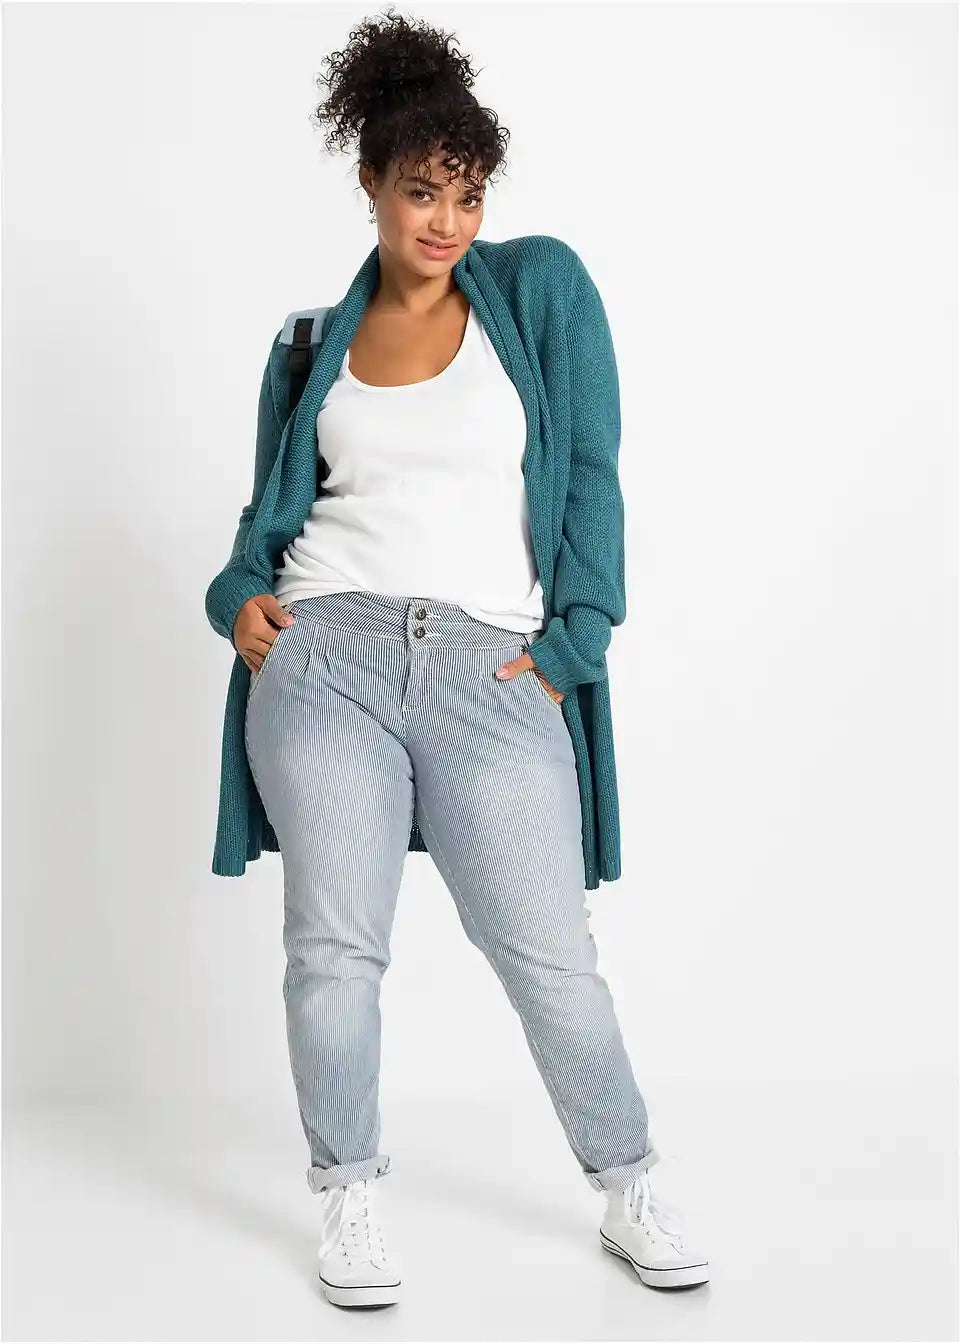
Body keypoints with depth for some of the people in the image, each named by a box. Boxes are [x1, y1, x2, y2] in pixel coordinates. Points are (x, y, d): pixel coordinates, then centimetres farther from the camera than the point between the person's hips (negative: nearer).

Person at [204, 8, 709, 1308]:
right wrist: (239, 593, 0)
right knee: (335, 946, 1)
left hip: (491, 674, -2)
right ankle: (351, 1202, 20)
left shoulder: (540, 286, 7)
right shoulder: (312, 342, 14)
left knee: (552, 957, 0)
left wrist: (567, 644, -4)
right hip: (323, 659, 2)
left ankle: (630, 1195, 20)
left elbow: (590, 473, 3)